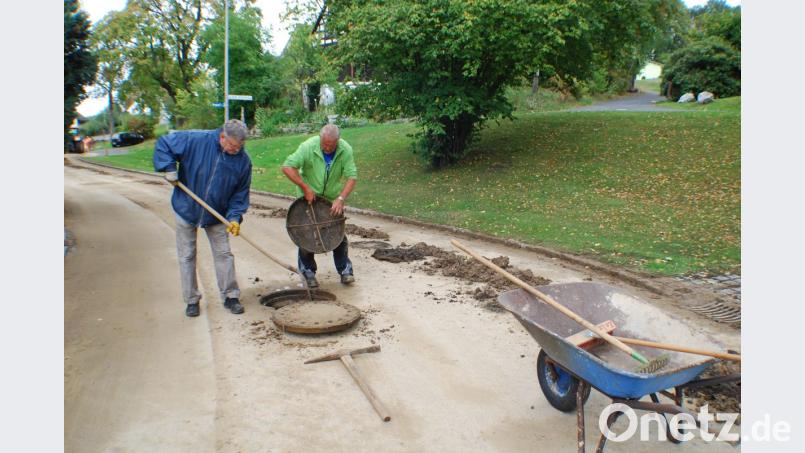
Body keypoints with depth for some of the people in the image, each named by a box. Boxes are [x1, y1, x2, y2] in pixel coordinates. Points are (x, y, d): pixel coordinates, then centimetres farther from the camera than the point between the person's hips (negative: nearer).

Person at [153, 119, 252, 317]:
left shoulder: (243, 160, -13)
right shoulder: (195, 140, -19)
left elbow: (241, 192, -5)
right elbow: (163, 144, -8)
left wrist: (235, 216, -16)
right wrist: (169, 168, -20)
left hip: (216, 215, 1)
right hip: (186, 210, -1)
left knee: (224, 254, 4)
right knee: (187, 256, 6)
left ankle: (230, 296, 17)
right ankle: (192, 300, 19)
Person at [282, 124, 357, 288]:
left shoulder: (346, 150, -19)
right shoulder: (308, 147, -24)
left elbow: (351, 176, -18)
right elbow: (287, 167, -24)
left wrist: (341, 198, -31)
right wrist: (306, 188, -28)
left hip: (334, 199, 2)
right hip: (309, 198, -1)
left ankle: (345, 270, 17)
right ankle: (308, 271, 17)